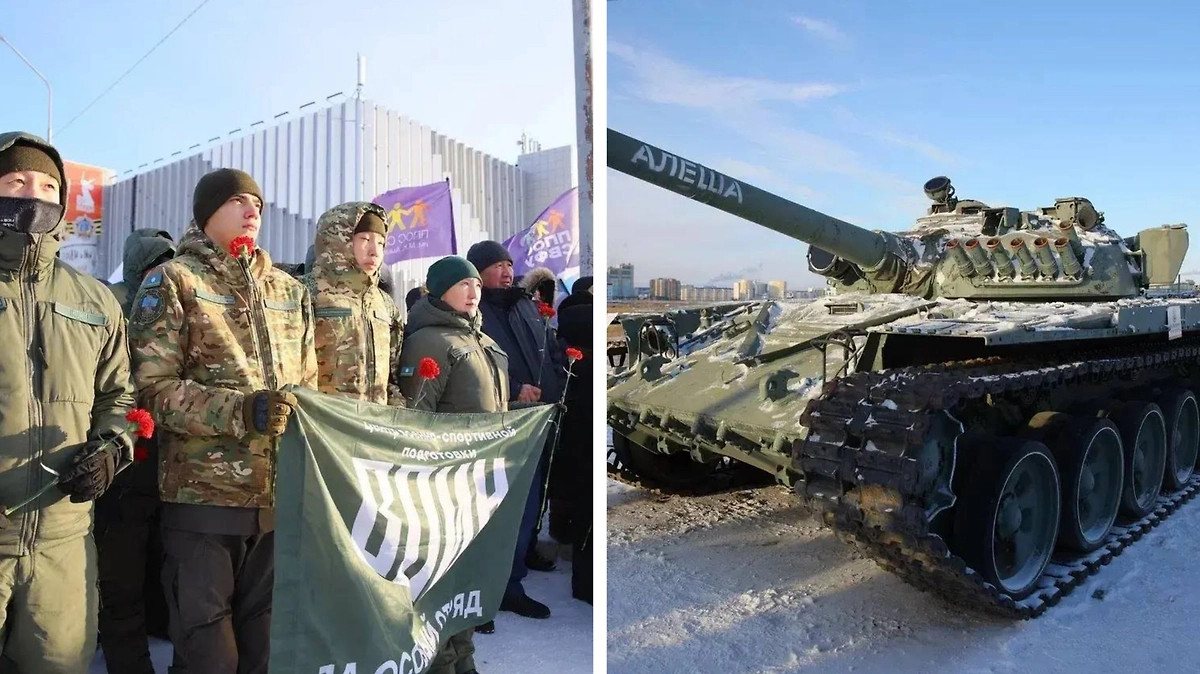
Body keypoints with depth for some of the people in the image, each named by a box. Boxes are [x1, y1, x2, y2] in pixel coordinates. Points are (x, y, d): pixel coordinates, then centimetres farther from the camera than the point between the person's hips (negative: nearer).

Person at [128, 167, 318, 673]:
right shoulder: (174, 282, -1)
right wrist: (240, 410, -23)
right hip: (203, 494, -4)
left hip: (279, 493, 5)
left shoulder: (289, 290, 14)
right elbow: (153, 386, -10)